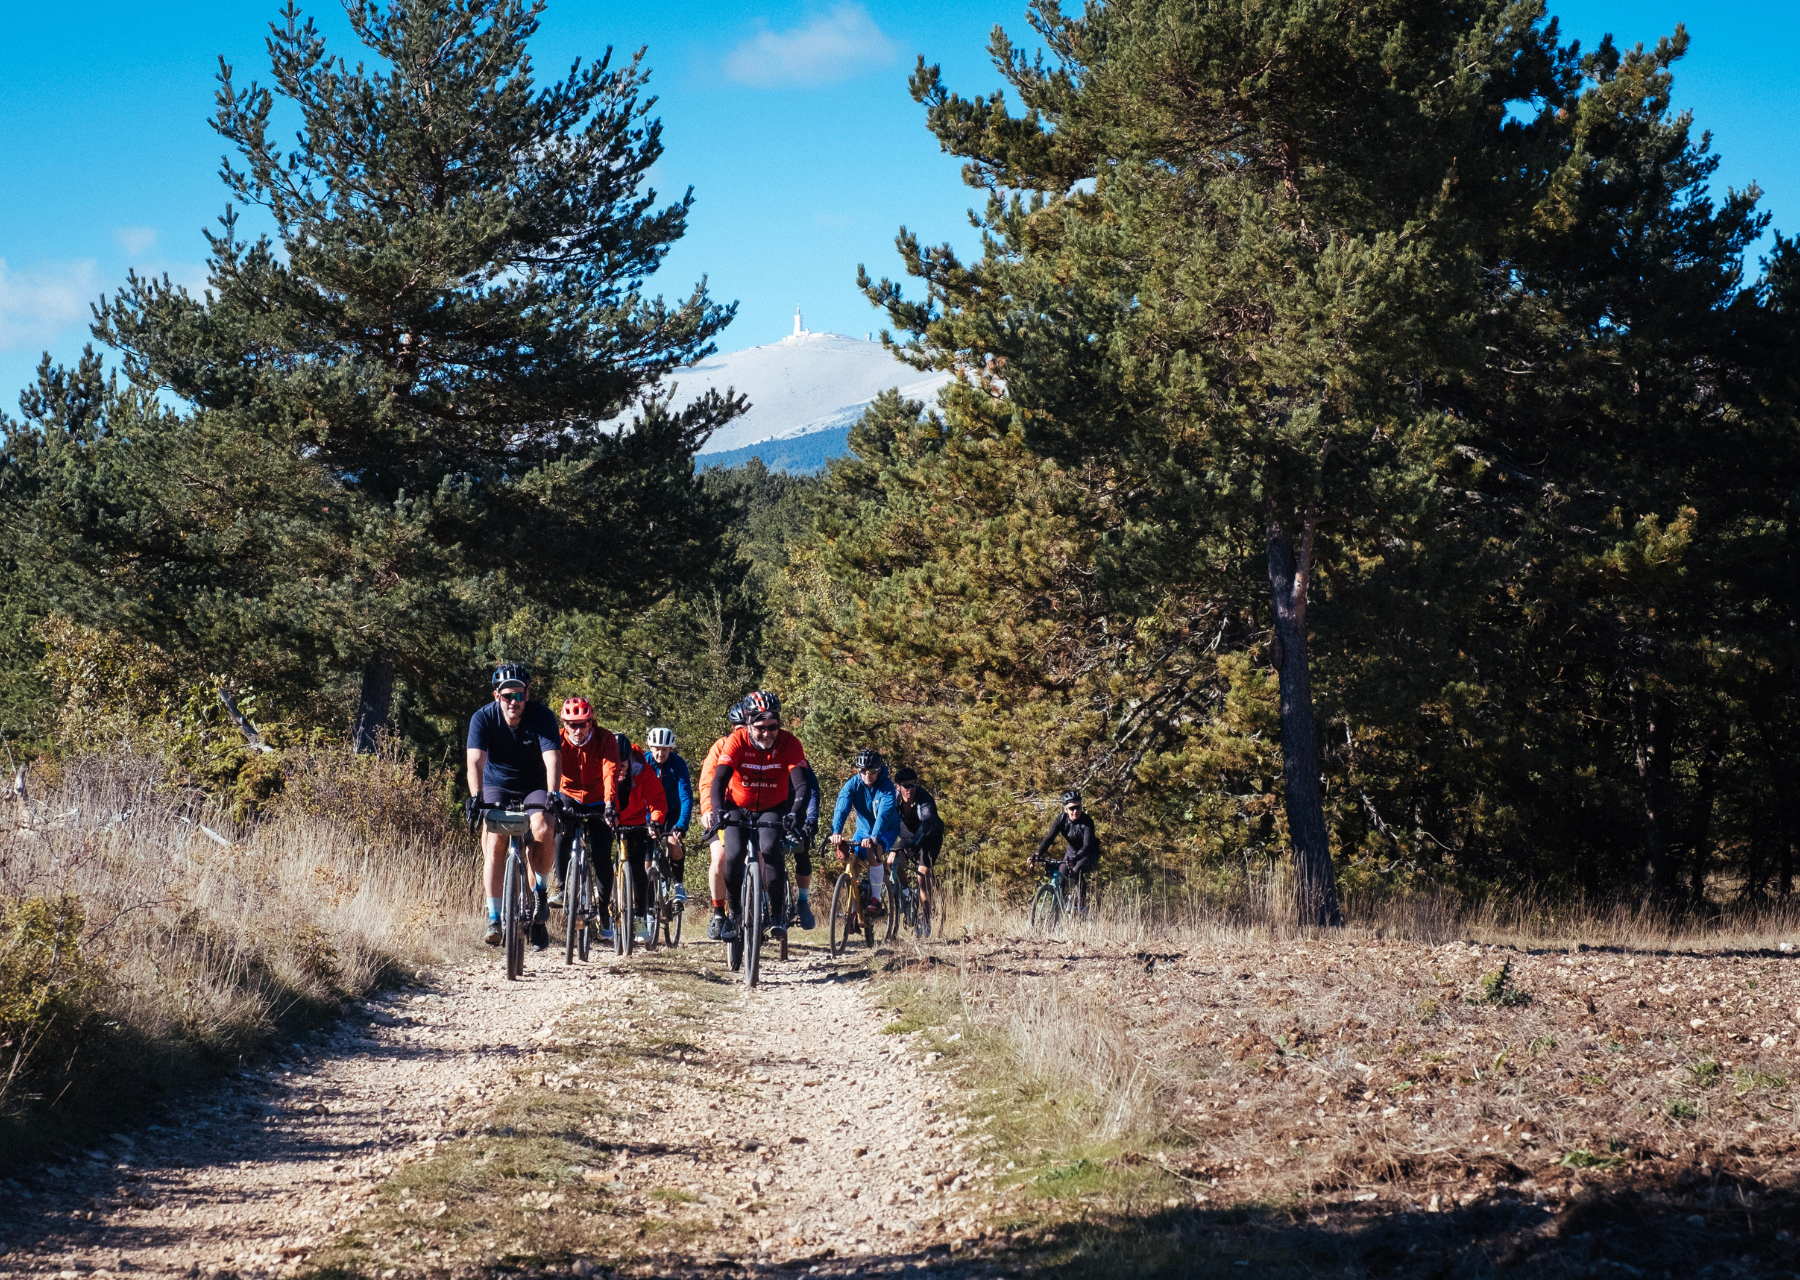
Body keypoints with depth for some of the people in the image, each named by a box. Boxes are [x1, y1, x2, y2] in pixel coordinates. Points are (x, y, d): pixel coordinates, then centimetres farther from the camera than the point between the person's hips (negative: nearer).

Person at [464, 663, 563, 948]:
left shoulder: (541, 716, -19)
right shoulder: (483, 718, -18)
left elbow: (552, 759, -30)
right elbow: (475, 761, -29)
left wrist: (552, 794, -46)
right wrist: (476, 797, -44)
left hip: (534, 788, 0)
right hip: (497, 788, 0)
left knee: (543, 831, -28)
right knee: (494, 843, -22)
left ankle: (540, 889, -3)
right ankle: (494, 917, -16)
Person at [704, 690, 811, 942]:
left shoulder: (789, 743, -21)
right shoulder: (737, 741, -22)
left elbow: (801, 784, -29)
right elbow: (719, 778, -30)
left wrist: (796, 813, -48)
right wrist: (717, 811, -48)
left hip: (773, 809, 0)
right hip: (739, 808, 0)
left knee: (770, 849, -27)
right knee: (733, 856, -20)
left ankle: (779, 913, -13)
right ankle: (732, 912, 4)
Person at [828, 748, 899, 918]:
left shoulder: (886, 786, -24)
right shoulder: (852, 784, -16)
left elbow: (884, 813, -38)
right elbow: (841, 808, -30)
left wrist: (874, 837, -54)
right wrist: (836, 832, -48)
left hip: (886, 829, -4)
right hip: (863, 829, 4)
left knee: (873, 852, -33)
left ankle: (876, 900, -25)